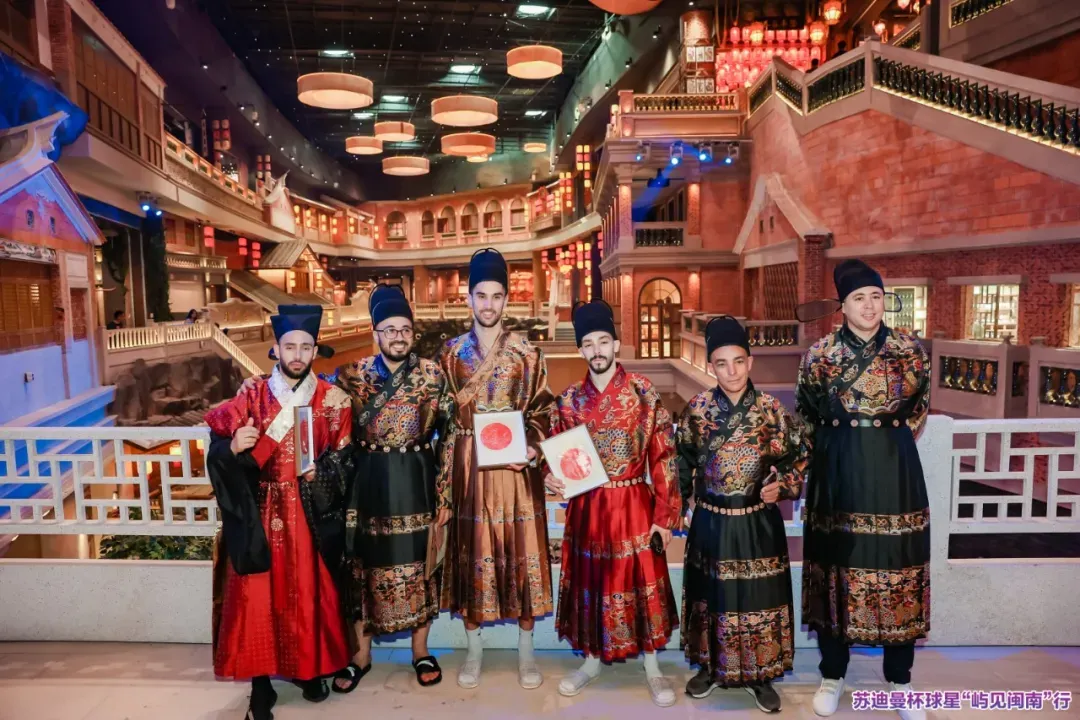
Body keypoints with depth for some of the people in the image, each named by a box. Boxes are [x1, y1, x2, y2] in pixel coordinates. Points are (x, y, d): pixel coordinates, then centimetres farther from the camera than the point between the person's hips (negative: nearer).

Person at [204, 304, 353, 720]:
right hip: (261, 515, 0)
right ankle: (261, 686, 15)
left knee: (310, 593, 9)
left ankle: (312, 671, 29)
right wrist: (234, 447, -22)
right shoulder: (252, 397, 0)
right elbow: (218, 449, 0)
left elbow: (343, 460, 2)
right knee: (258, 596, 1)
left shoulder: (333, 400, 0)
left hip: (311, 516, 0)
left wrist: (319, 472, -17)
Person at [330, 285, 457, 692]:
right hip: (368, 481, 1)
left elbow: (448, 435, -1)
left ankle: (421, 651, 28)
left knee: (419, 562, 9)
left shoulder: (432, 375, -3)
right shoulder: (352, 375, -1)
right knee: (364, 563, 10)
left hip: (417, 481, 0)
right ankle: (361, 654, 27)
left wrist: (444, 494, -3)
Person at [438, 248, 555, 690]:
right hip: (468, 465, 1)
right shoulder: (451, 352, 4)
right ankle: (474, 648, 26)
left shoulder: (527, 353, 0)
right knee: (471, 549, 8)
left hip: (515, 464, -1)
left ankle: (526, 649, 23)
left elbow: (541, 411, 1)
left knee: (520, 548, 6)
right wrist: (448, 463, 0)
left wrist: (530, 450, -15)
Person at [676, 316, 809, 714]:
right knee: (711, 596, 14)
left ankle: (760, 676, 31)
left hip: (759, 524, 0)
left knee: (760, 599, 11)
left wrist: (781, 486, -15)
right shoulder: (697, 408, -7)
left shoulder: (772, 409, -9)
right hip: (710, 523, 1)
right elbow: (682, 463, 4)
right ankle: (710, 667, 35)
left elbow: (798, 458, 2)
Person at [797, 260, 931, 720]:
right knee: (835, 565, 7)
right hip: (839, 472, 0)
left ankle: (900, 679, 26)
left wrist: (891, 443, 10)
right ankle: (832, 675, 24)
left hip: (894, 472, 1)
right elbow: (805, 415, 8)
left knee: (897, 566, 7)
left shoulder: (910, 351, -1)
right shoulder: (819, 354, -3)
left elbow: (919, 407, 13)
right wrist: (843, 446, 9)